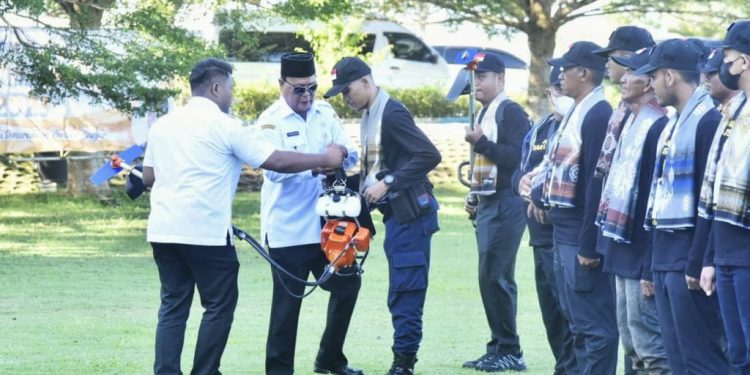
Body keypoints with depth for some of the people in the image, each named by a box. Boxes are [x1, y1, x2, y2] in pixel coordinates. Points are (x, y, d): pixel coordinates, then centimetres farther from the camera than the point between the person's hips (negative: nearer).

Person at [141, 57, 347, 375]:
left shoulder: (162, 124, 13)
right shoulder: (224, 125, -6)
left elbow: (148, 177, 19)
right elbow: (277, 162, -6)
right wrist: (325, 159, 4)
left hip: (163, 231, 6)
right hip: (206, 232, -6)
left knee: (173, 307, 9)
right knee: (218, 306, 5)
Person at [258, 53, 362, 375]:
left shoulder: (325, 113, 8)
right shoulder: (271, 121, -8)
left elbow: (351, 155, 4)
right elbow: (274, 168, -21)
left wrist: (343, 154, -20)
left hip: (325, 224, 6)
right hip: (287, 230, -6)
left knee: (347, 283, 12)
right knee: (288, 301, -3)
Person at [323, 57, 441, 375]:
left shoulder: (392, 114, -15)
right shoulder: (369, 116, 14)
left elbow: (429, 155, -22)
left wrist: (387, 183, -22)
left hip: (409, 214, -10)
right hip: (395, 215, 10)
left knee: (406, 290, -9)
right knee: (401, 292, 11)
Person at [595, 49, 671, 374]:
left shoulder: (659, 128, -18)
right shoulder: (631, 124, 13)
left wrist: (652, 269, -22)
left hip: (642, 257, -10)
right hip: (623, 251, 10)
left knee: (651, 347, -8)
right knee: (632, 344, 15)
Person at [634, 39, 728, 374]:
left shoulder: (708, 121, -13)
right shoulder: (673, 124, 17)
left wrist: (698, 263, -20)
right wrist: (656, 261, 18)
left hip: (688, 258, -10)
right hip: (664, 255, 10)